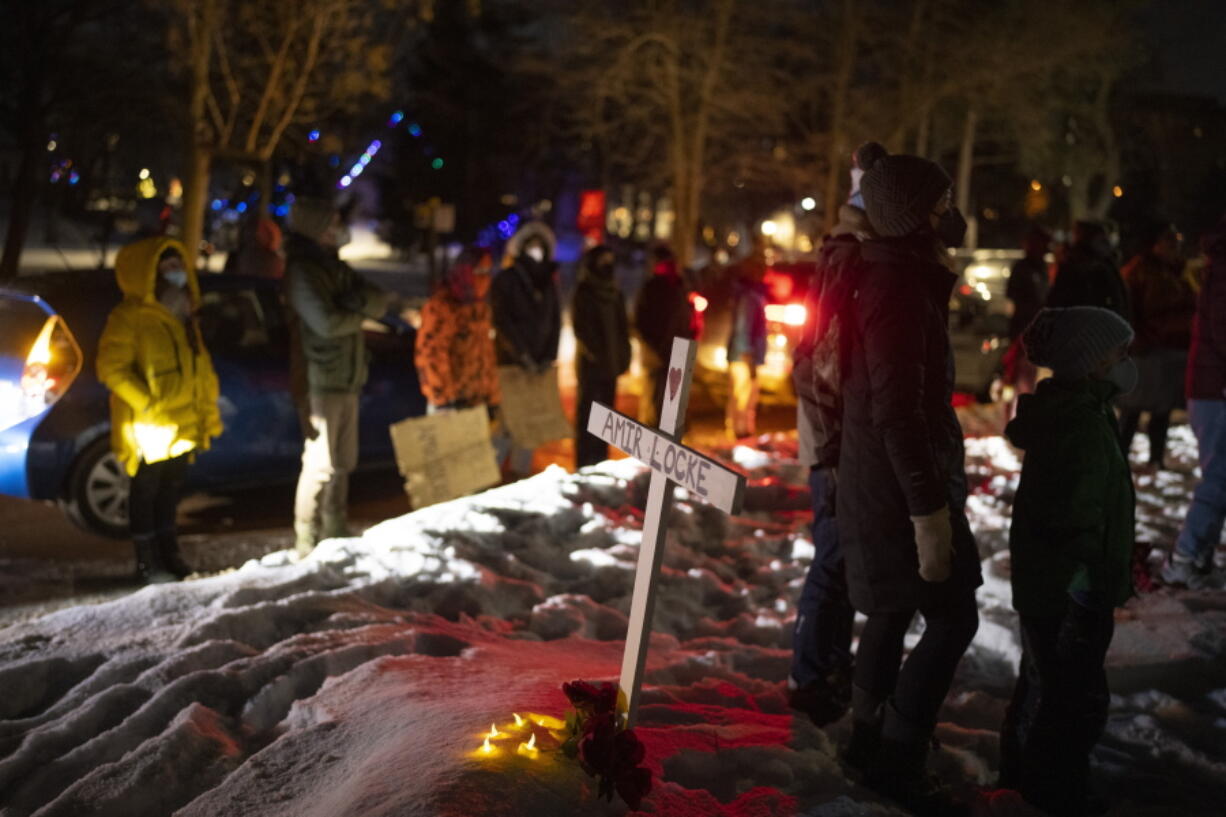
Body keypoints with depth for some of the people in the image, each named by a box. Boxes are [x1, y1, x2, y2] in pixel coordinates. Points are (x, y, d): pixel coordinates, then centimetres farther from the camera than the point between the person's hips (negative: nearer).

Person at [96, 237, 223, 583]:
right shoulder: (129, 316, -12)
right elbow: (111, 368, -17)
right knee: (146, 490, 3)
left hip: (183, 426, 8)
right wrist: (148, 404, -21)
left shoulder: (183, 315, 14)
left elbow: (200, 368, 18)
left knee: (171, 489, 17)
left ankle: (168, 552, 29)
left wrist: (208, 414, 15)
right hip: (149, 429, -7)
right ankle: (146, 561, 13)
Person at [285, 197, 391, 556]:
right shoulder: (302, 270, -10)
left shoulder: (336, 267, 15)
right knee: (320, 464, -7)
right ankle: (306, 542, 1)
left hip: (348, 379, 8)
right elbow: (326, 321, -21)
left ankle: (335, 535, 26)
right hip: (320, 381, -8)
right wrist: (360, 313, -2)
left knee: (342, 462, 14)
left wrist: (358, 300, -14)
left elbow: (380, 303, 7)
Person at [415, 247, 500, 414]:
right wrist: (444, 398, -18)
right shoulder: (440, 306, -14)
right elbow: (428, 355, -18)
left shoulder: (481, 307, 11)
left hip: (478, 402, 8)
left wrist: (492, 399, 16)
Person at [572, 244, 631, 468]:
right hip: (592, 363, -7)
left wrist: (624, 354, 10)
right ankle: (585, 463, -2)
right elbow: (581, 327, -10)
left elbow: (622, 326, 17)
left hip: (611, 362, 7)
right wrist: (595, 353, -16)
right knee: (588, 413, -4)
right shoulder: (584, 292, -6)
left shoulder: (615, 292, 13)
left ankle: (601, 461, 18)